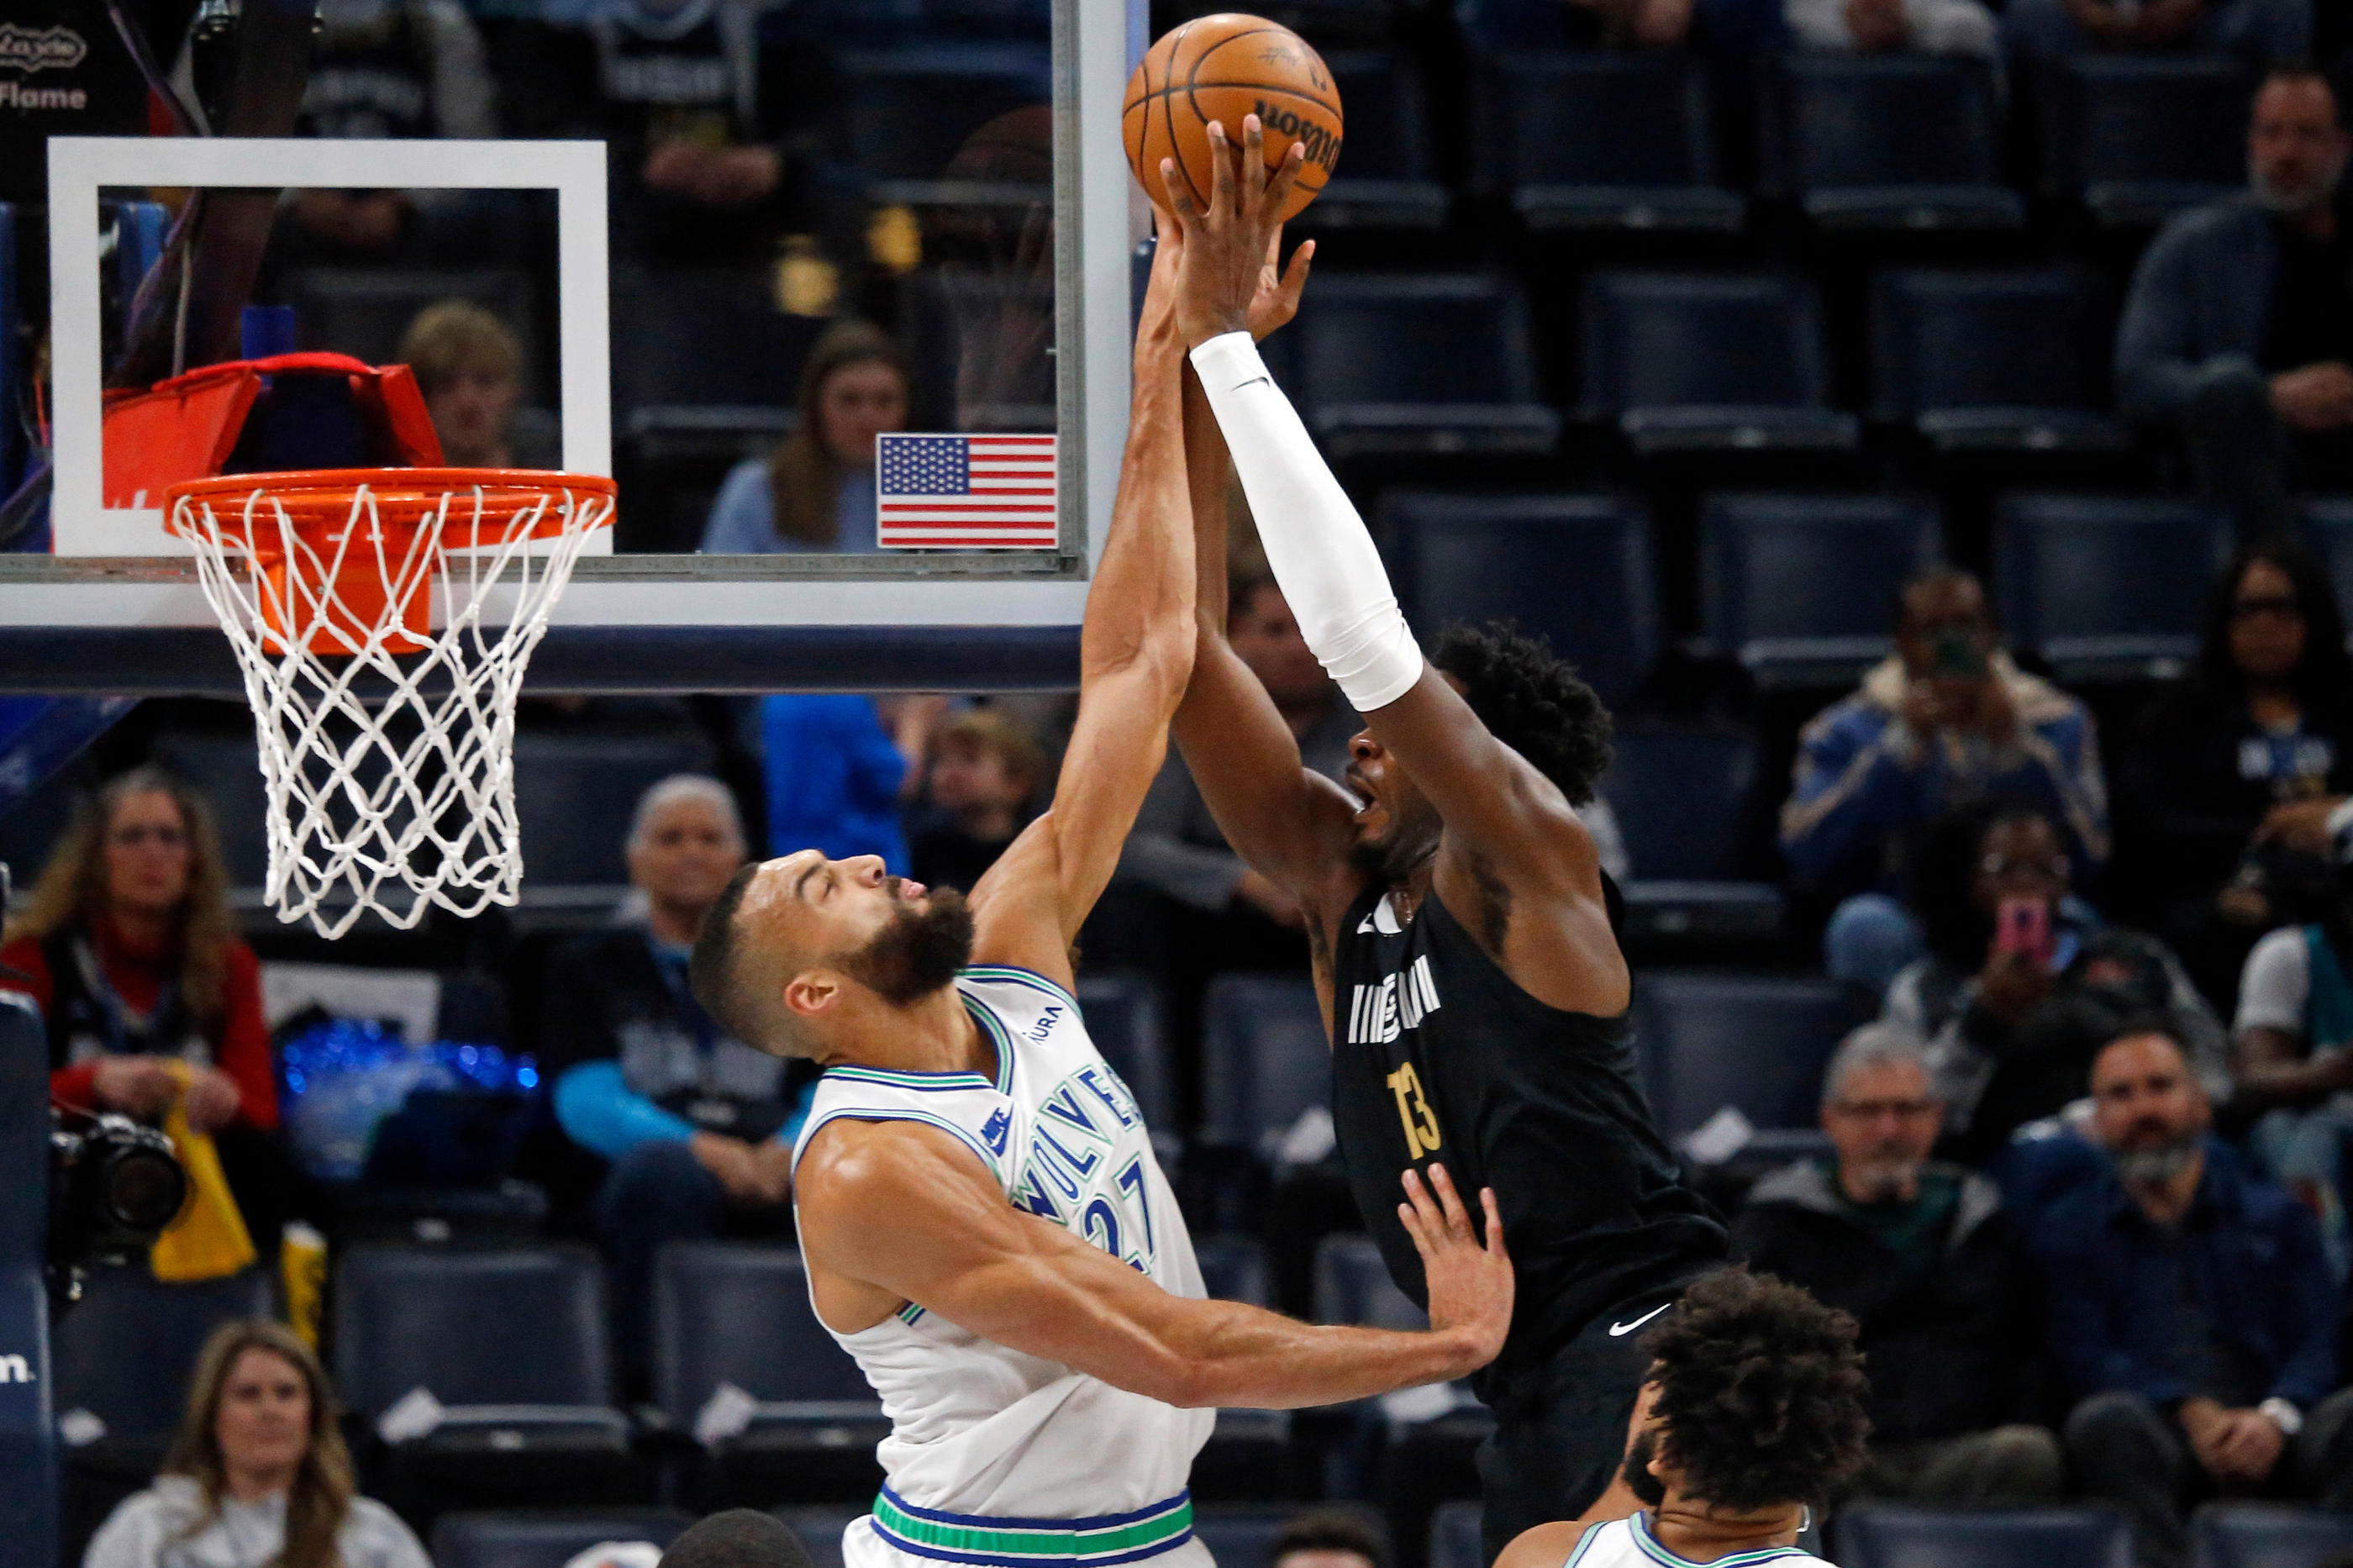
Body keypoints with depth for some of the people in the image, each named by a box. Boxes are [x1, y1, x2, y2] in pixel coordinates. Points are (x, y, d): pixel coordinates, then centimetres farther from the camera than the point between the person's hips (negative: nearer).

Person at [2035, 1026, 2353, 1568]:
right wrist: (2192, 1414, -14)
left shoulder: (2278, 1217, 24)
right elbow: (2085, 1356, 5)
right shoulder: (2069, 1232, 21)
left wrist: (2275, 1417, -15)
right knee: (2106, 1419, -36)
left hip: (2268, 1441, 1)